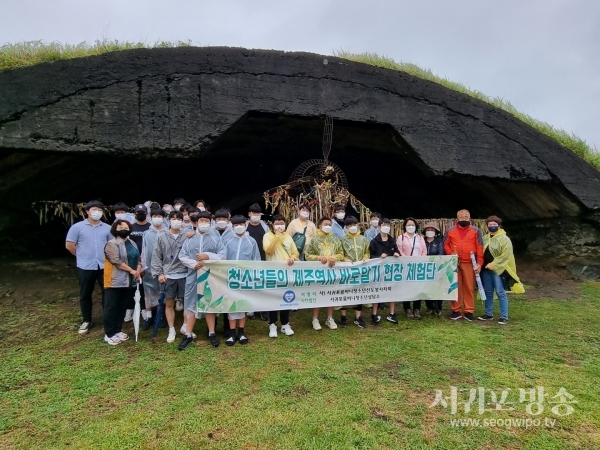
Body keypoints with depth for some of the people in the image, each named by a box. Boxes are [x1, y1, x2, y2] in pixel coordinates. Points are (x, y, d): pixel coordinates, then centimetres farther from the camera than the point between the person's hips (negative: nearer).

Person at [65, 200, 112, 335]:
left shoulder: (107, 228, 4)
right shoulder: (78, 227, -3)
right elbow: (69, 245, 0)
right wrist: (81, 255, 6)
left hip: (104, 266, 2)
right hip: (85, 267, -1)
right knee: (85, 295, 10)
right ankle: (86, 321, 24)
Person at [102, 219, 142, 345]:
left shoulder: (132, 243, 14)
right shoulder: (112, 244, -10)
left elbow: (138, 259, 14)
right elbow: (116, 261, -19)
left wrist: (138, 271, -4)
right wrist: (131, 271, -15)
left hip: (129, 281, 7)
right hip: (115, 281, -7)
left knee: (122, 307, 14)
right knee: (111, 307, 0)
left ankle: (118, 330, 25)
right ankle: (109, 334, 9)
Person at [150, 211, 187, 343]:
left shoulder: (186, 237, 2)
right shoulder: (161, 237, 4)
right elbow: (157, 256, 2)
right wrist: (159, 273, -4)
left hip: (184, 275, 0)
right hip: (168, 276, 0)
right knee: (169, 304, 7)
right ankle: (171, 330, 19)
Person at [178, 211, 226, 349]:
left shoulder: (215, 237, 2)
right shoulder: (190, 238, 6)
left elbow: (223, 256, -3)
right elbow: (182, 256, 3)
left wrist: (208, 256, -16)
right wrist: (193, 263, -13)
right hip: (193, 275, 1)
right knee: (191, 303, 6)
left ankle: (211, 333, 21)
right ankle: (188, 335, 17)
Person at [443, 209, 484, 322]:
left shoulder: (476, 231, 7)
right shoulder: (450, 231, 10)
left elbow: (480, 248, 3)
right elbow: (446, 245, 11)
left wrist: (479, 263, -4)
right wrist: (451, 254, -8)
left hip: (469, 264, -1)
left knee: (469, 287, 1)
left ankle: (469, 311, 10)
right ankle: (456, 310, 13)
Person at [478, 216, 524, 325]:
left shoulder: (504, 239, -7)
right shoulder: (485, 238, 12)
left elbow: (505, 255, -15)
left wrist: (493, 264, -17)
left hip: (498, 269, -6)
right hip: (486, 269, 6)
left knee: (500, 292, -5)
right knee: (488, 292, 11)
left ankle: (504, 317, 3)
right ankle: (489, 314, 21)